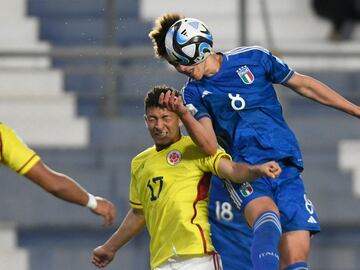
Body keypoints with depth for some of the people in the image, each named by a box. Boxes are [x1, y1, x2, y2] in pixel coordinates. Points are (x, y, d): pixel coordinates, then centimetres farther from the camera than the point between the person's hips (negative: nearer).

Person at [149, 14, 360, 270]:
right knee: (267, 213, -36)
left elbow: (304, 85, 19)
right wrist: (183, 114, -21)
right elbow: (210, 147, -4)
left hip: (287, 169, 2)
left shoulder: (252, 58, 10)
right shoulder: (194, 92, 10)